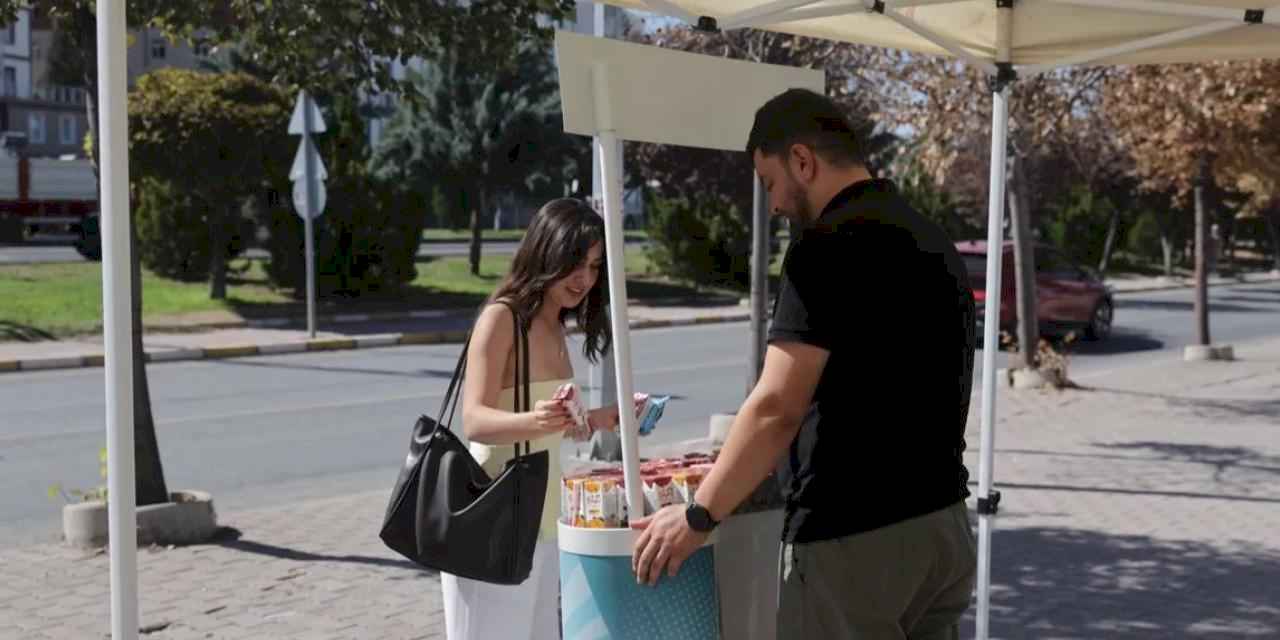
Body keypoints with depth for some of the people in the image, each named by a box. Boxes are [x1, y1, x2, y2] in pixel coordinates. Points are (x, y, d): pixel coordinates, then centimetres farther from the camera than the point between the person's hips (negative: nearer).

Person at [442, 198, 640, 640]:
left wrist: (602, 419, 5)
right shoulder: (501, 317, -12)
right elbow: (475, 420, -22)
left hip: (541, 522, 8)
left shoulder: (555, 327, 12)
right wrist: (534, 421, -40)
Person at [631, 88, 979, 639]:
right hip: (943, 524, 9)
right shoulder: (935, 241, 13)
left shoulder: (830, 242, -14)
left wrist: (699, 516, -11)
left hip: (855, 537, -8)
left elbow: (777, 407, -20)